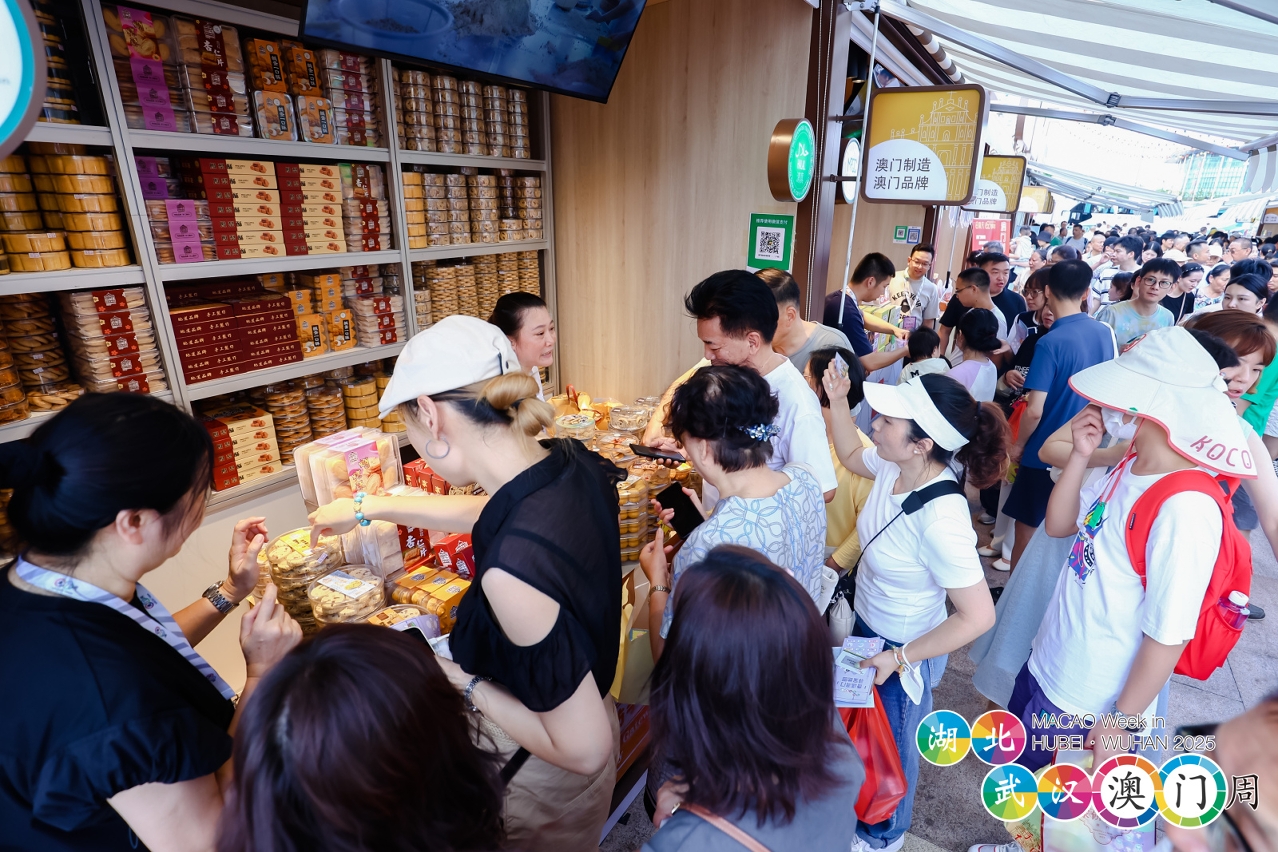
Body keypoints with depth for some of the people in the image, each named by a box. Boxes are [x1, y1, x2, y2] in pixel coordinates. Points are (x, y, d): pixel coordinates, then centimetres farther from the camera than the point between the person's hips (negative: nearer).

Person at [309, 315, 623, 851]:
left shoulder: (512, 564, -40)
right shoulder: (573, 463, -16)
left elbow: (585, 749, -30)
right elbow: (481, 511, 7)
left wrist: (468, 684, -18)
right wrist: (369, 507, 17)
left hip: (543, 784, -6)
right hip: (589, 707, 6)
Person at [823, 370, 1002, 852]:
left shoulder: (940, 520, -38)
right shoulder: (894, 467, -17)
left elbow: (978, 617, -31)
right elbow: (851, 457, 6)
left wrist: (899, 658, -22)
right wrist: (837, 404, -8)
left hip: (904, 652, -7)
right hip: (869, 627, 7)